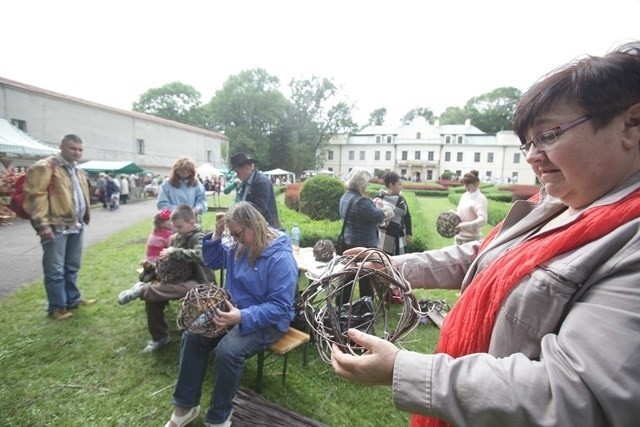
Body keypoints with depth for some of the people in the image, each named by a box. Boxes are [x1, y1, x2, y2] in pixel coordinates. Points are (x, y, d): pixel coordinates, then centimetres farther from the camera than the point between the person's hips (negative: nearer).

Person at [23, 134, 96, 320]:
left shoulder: (78, 170, 17)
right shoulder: (45, 167, -10)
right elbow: (36, 196, -16)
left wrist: (85, 217, 20)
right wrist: (42, 224, -20)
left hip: (76, 226, 8)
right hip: (56, 227, -8)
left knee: (72, 267, 17)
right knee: (55, 270, 2)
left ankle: (73, 299, 30)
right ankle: (57, 307, 13)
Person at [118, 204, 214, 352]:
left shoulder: (199, 237, -12)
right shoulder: (176, 238, 7)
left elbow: (198, 255, -34)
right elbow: (172, 261, 18)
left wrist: (174, 252, -29)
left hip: (198, 282, -7)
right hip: (181, 278, 7)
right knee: (152, 298, -10)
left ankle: (142, 290, -27)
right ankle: (160, 337, 6)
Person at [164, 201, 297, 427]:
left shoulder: (281, 258, -25)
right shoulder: (239, 247, -1)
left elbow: (280, 307, -26)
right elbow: (213, 261, 14)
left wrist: (242, 317, -37)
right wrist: (216, 236, -5)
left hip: (267, 320, -7)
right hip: (235, 310, 8)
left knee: (227, 351, -29)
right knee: (192, 336, -9)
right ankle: (186, 405, 8)